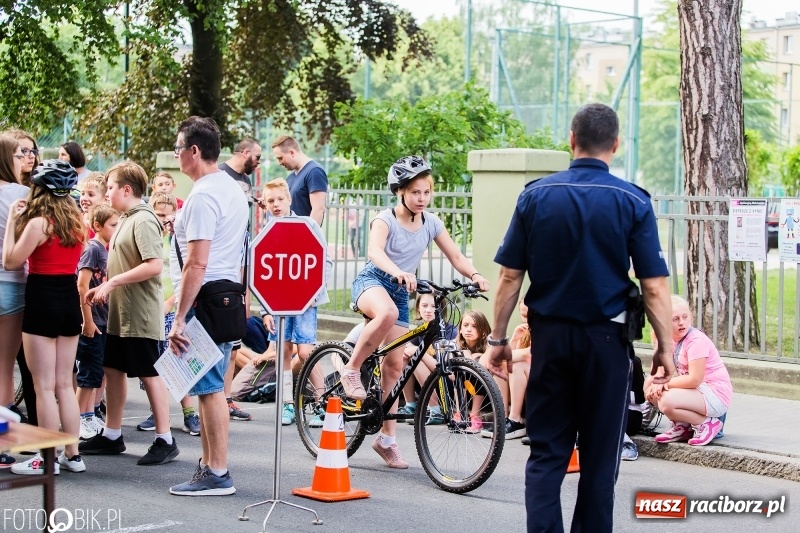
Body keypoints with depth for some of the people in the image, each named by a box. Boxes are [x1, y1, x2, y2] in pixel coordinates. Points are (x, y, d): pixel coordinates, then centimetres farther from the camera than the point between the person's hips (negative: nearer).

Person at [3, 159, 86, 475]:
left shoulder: (38, 223, -15)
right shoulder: (77, 221, 6)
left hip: (43, 300, -7)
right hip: (70, 299, 7)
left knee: (44, 387, 0)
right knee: (64, 384, 13)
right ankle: (72, 455, 15)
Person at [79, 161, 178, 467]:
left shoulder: (142, 221, -16)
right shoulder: (126, 220, 13)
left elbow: (154, 265, -26)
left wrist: (113, 282, -22)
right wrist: (104, 288, 9)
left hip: (140, 315, -10)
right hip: (120, 313, 10)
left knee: (150, 374, -3)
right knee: (113, 370, 13)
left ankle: (165, 441, 4)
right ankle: (111, 435, 23)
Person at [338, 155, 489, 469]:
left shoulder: (431, 223, 0)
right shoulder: (386, 219, -15)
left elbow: (455, 257, 2)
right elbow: (374, 251, -34)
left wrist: (474, 275, -20)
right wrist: (399, 272, -53)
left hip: (401, 291, 5)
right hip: (372, 281, -5)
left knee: (395, 365, 2)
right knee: (388, 313, -42)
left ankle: (387, 439, 11)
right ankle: (352, 369, -20)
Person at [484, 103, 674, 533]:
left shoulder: (535, 196, -1)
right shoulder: (632, 202, -7)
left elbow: (509, 277, 0)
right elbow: (654, 287, -8)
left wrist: (498, 339, 7)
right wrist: (665, 346, 2)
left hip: (550, 335, 2)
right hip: (605, 337, -1)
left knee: (545, 451, 8)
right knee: (599, 456, 9)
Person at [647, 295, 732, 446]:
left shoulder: (696, 340, -19)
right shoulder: (669, 340, 6)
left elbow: (694, 380, -25)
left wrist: (664, 382, -15)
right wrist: (657, 381, -19)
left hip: (716, 396, -9)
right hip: (697, 390, 9)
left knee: (667, 401, -30)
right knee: (650, 384, 0)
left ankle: (707, 423, -6)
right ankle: (681, 426, 9)